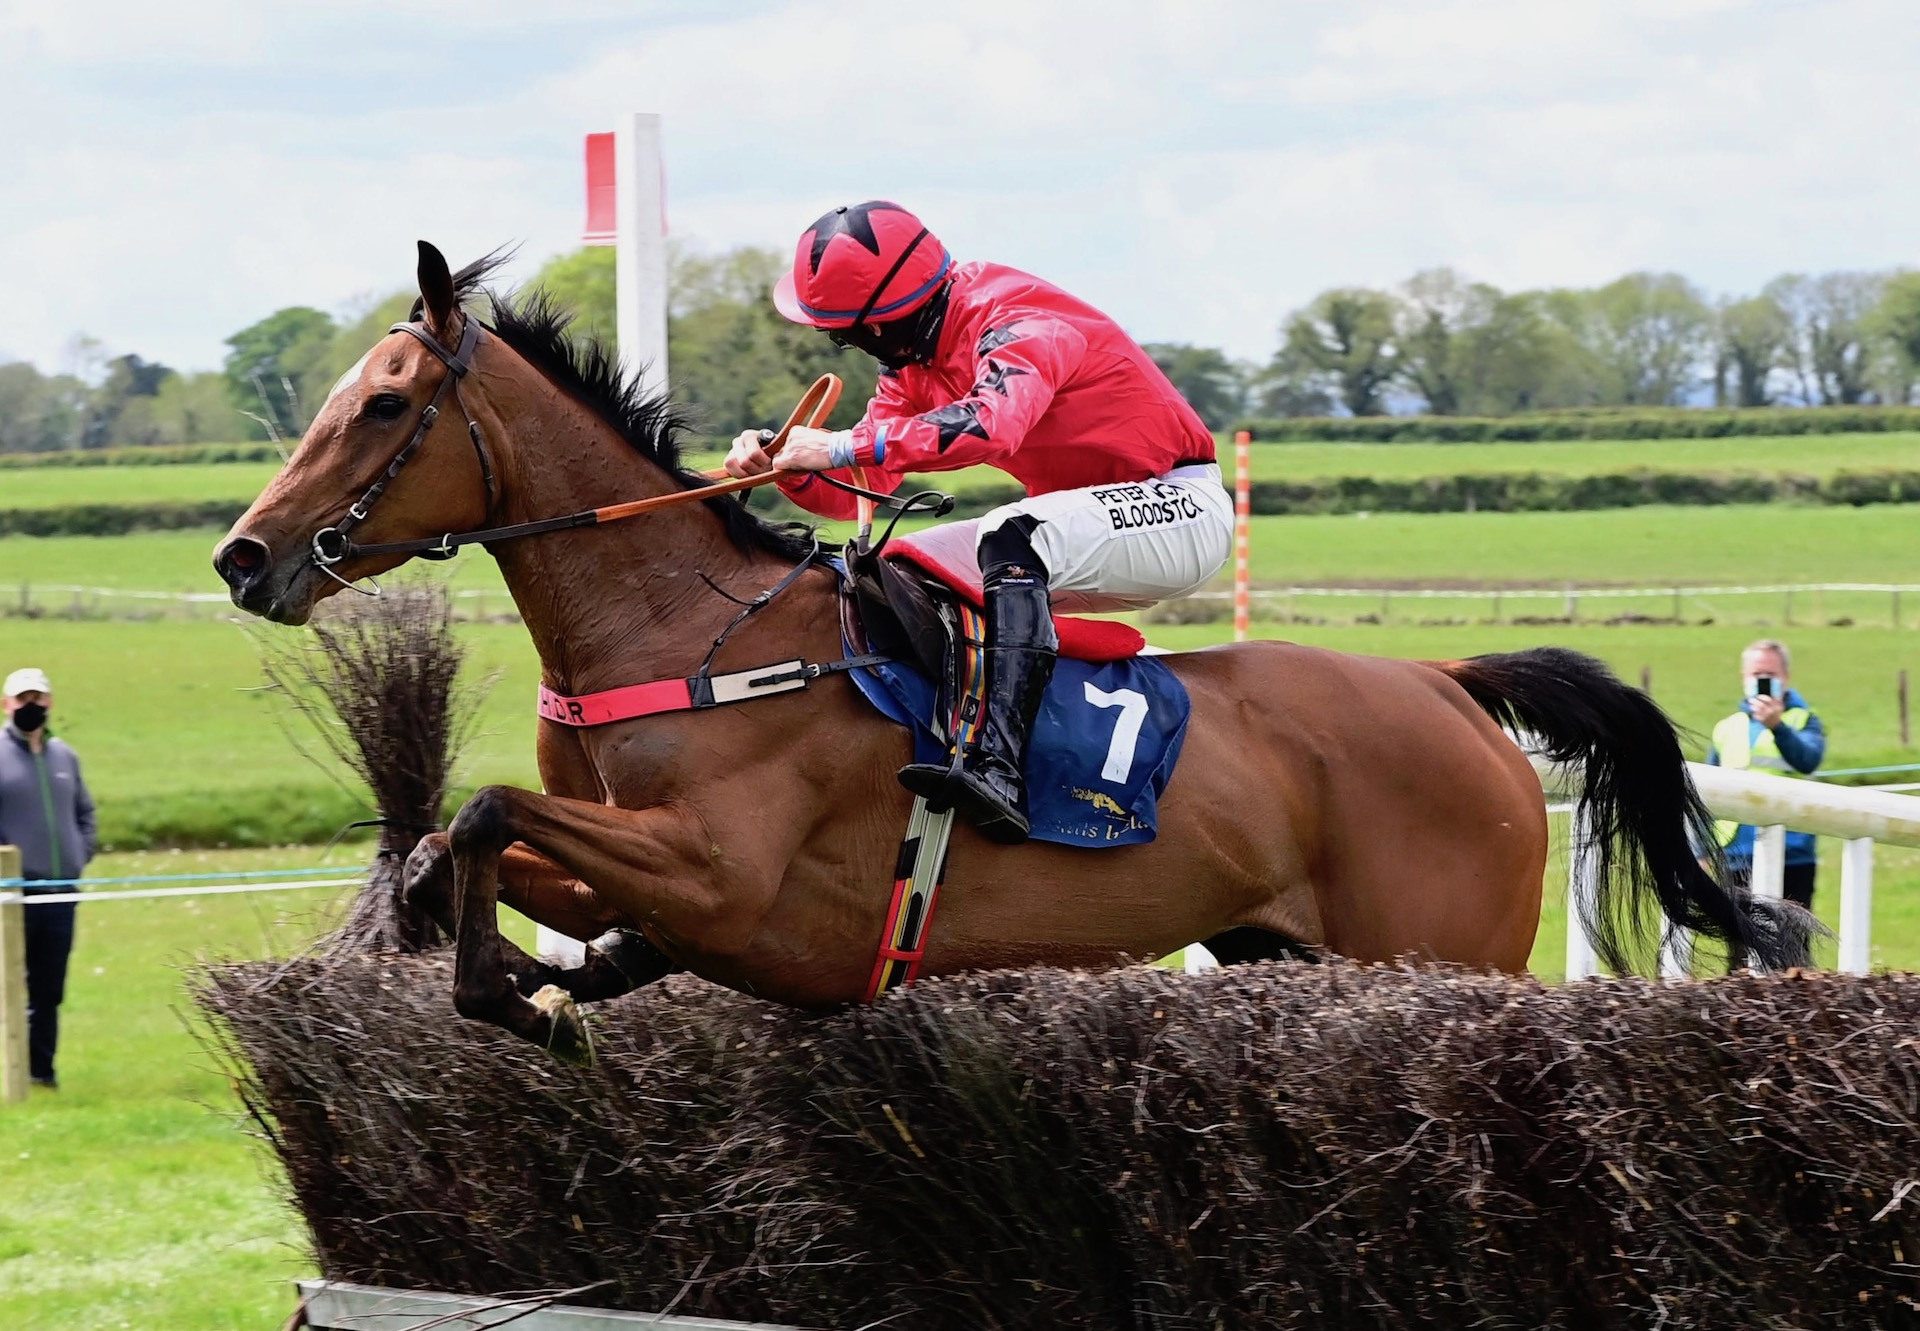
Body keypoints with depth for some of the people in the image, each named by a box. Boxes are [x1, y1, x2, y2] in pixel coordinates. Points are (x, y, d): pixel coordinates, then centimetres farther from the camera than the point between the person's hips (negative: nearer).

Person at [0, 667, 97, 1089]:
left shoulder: (64, 756, 15)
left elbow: (85, 811, 26)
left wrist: (83, 852, 11)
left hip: (61, 891, 5)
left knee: (49, 990, 8)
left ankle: (41, 1068, 14)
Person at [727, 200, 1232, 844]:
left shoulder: (1016, 322, -23)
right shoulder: (913, 357, 4)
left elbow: (992, 423, -44)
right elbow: (854, 494, 1)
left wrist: (844, 446, -44)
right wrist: (785, 465, -19)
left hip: (1185, 508, -10)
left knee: (1012, 538, -35)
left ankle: (997, 769, -48)